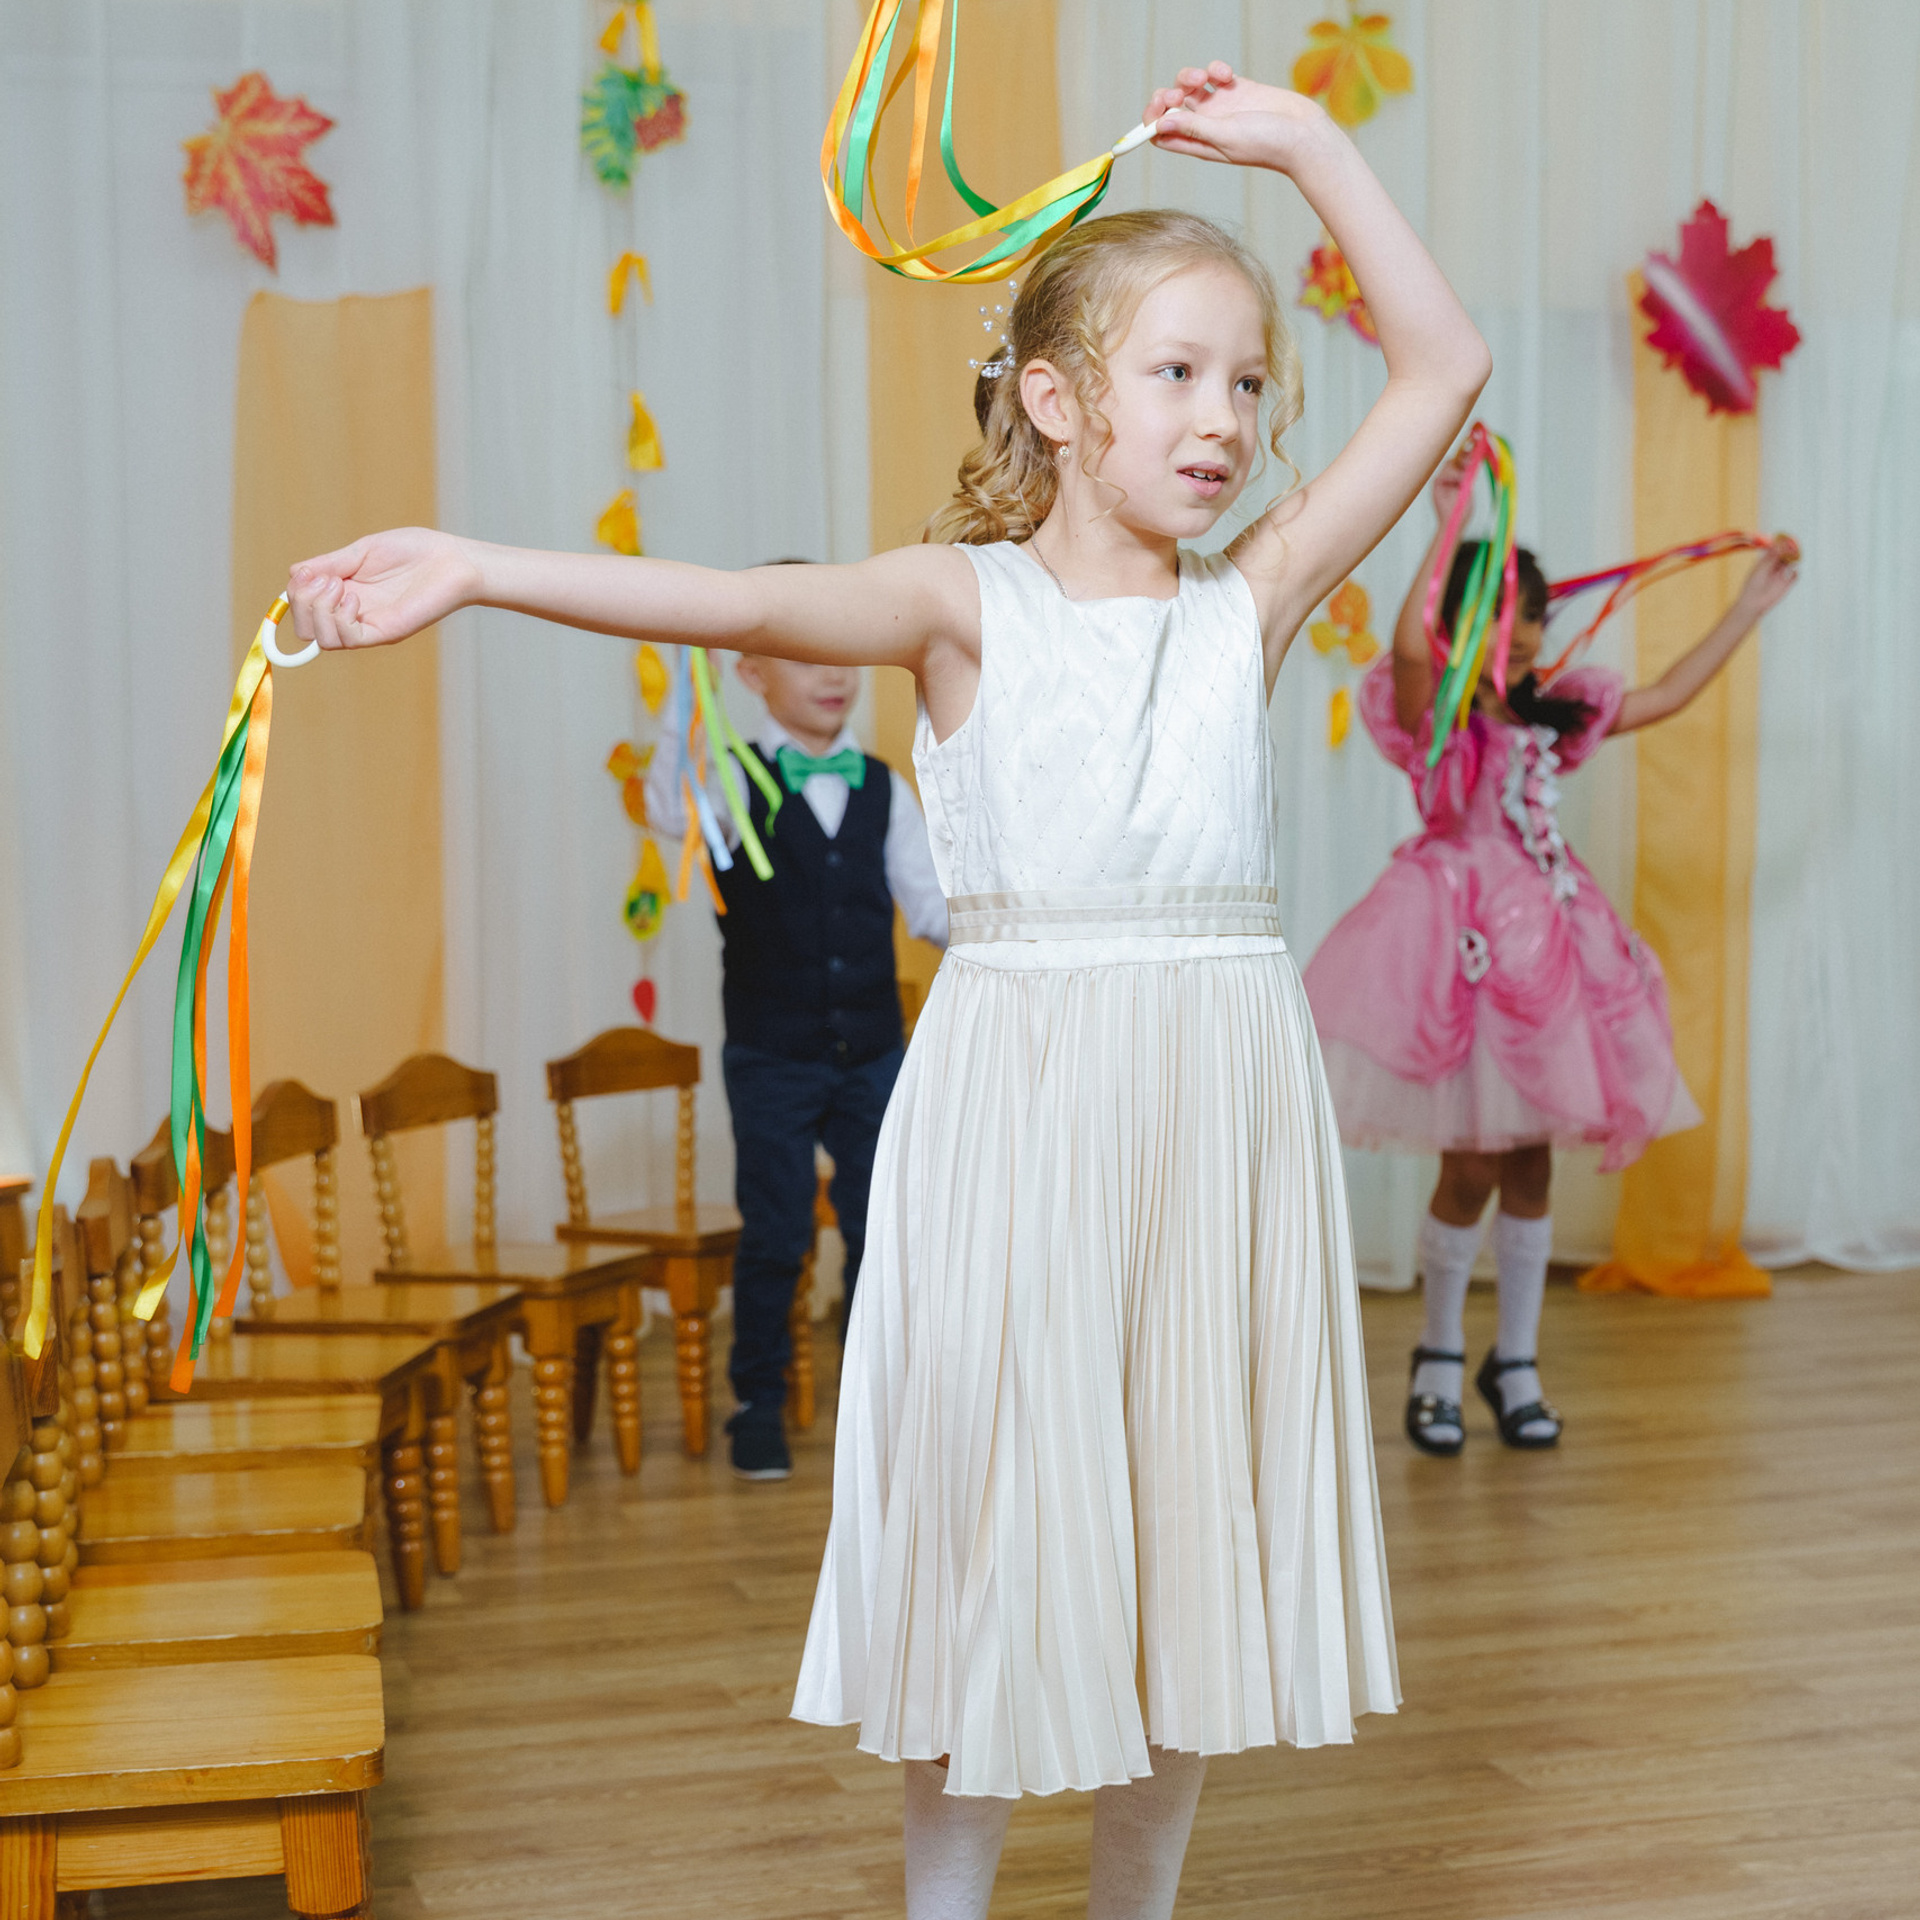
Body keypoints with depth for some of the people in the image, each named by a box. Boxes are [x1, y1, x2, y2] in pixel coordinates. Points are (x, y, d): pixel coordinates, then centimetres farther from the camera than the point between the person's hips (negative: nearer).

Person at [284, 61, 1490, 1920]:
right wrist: (474, 568, -30)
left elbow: (1443, 366, 8)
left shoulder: (1251, 606, 7)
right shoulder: (964, 601, -1)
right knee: (990, 1523, 5)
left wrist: (1308, 146, 6)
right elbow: (742, 603, -17)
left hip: (1222, 1104, 3)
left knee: (1186, 1526, 11)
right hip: (1017, 1100, -3)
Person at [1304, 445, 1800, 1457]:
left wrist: (1753, 602, 20)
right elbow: (1407, 642, -29)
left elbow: (1669, 694, 19)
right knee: (1470, 1167, 0)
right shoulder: (1430, 714, -6)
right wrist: (1451, 523, -29)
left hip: (1546, 944, 6)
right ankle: (1440, 1357, 19)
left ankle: (1516, 1363, 21)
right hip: (1465, 945, -5)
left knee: (1531, 1162, 8)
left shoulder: (1553, 717, 12)